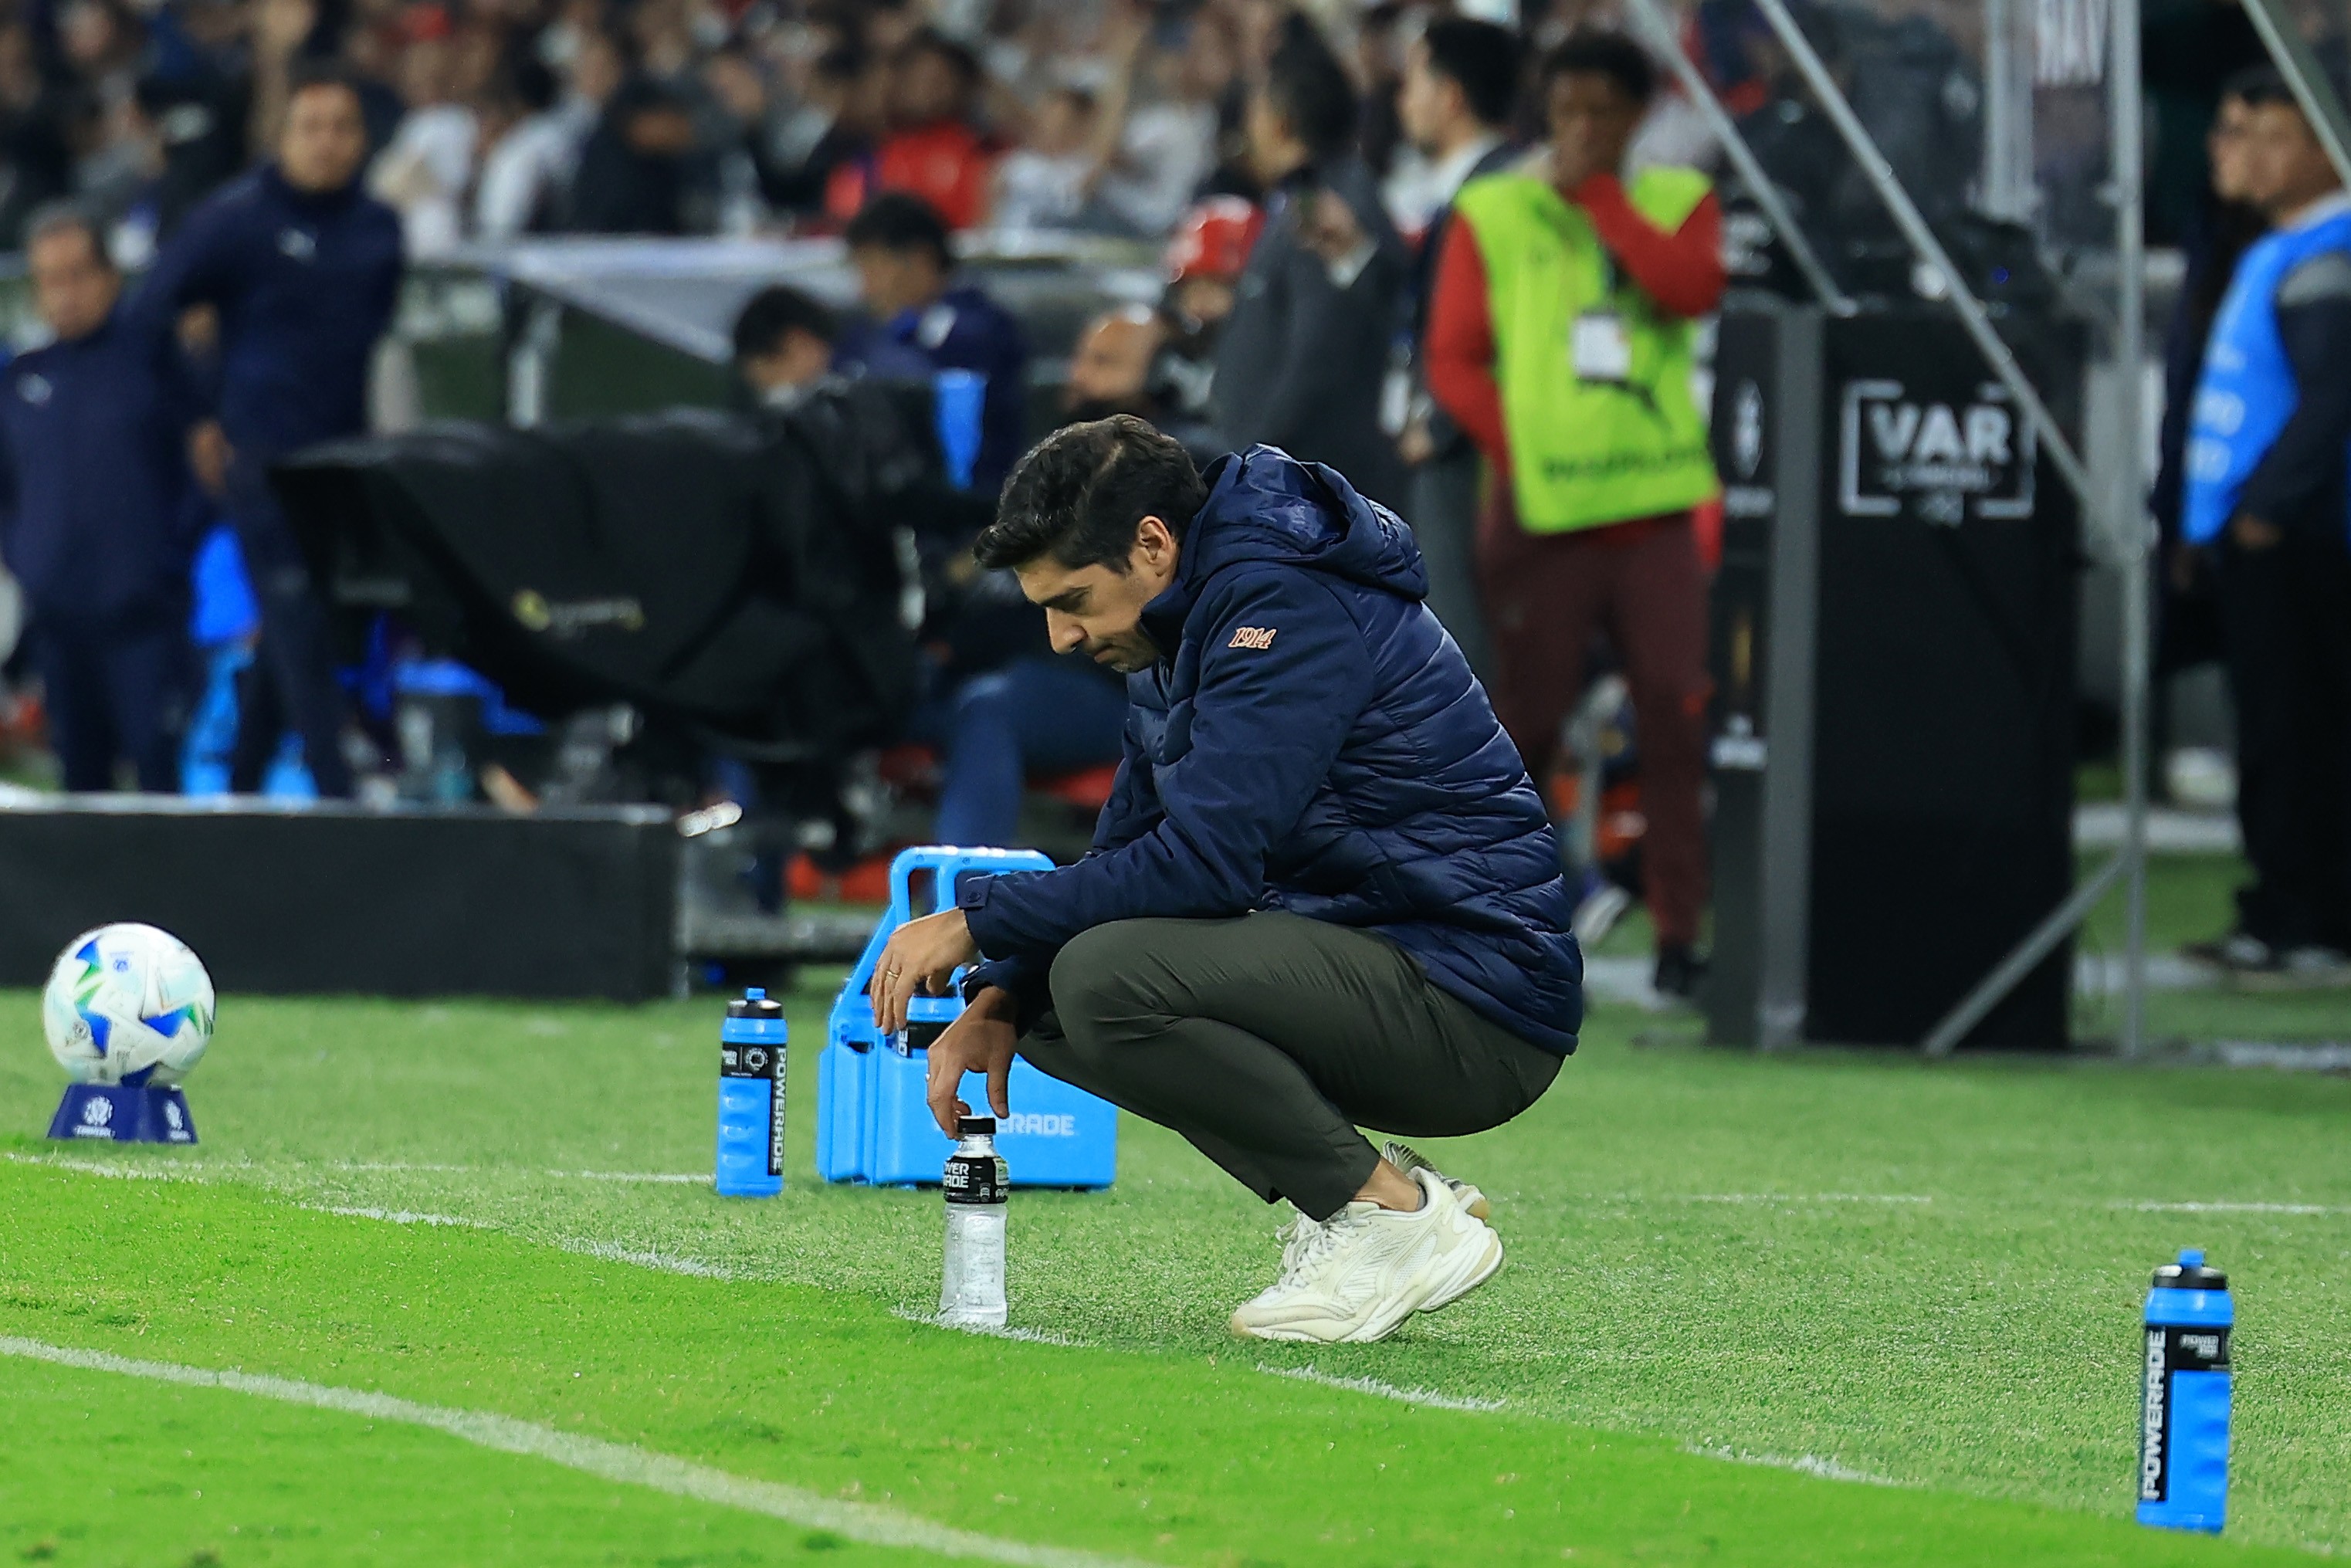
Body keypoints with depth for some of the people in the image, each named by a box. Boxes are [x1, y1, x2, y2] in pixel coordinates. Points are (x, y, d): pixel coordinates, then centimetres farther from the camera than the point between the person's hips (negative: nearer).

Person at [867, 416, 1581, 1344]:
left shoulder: (1289, 606, -18)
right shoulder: (1177, 641, 13)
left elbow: (1202, 862, -25)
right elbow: (1126, 858, 18)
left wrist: (976, 921, -17)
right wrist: (997, 1001, 2)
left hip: (1475, 1005, -10)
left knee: (1107, 980, -25)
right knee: (1045, 1003, 7)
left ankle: (1399, 1217, -13)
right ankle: (1354, 1197, 7)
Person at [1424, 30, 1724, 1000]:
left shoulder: (1677, 201, 12)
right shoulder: (1494, 213, 8)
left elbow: (1694, 290, -9)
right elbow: (1453, 358, 4)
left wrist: (1597, 196, -7)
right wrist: (1515, 449, -9)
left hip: (1656, 507, 1)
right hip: (1540, 510, -1)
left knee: (1679, 717, -8)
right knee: (1525, 720, 1)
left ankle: (1679, 936, -6)